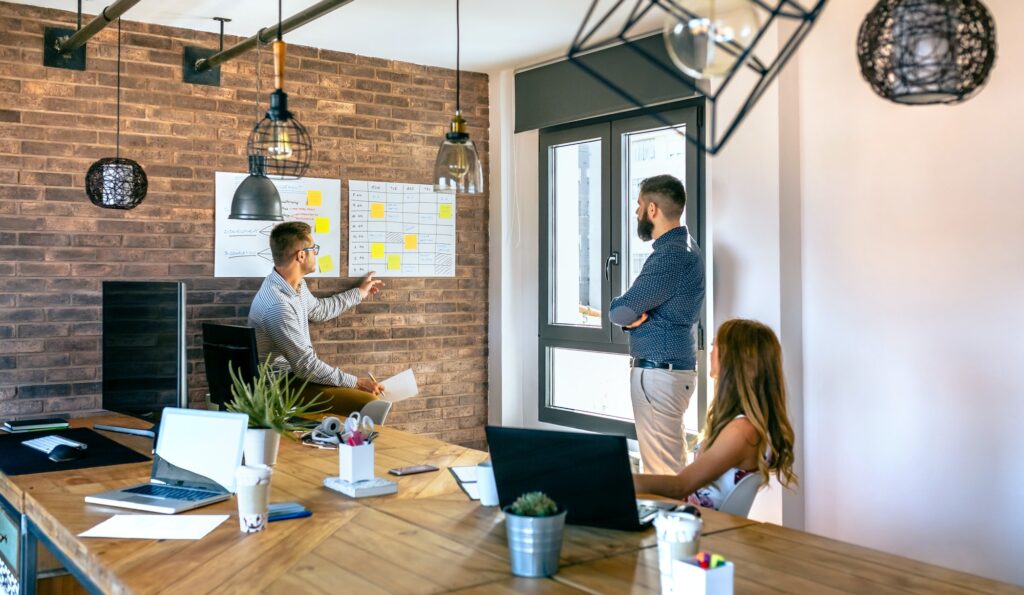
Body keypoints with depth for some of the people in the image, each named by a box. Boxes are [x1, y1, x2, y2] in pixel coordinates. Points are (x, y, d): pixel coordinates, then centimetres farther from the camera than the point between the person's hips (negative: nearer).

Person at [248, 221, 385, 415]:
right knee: (367, 404, -21)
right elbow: (306, 366, -26)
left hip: (297, 373, 10)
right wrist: (355, 382, -20)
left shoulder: (296, 284, 2)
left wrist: (359, 292, 35)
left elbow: (318, 310, 26)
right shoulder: (277, 306, -29)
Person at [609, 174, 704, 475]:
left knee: (661, 471, -5)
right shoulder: (683, 247, 15)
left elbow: (619, 312, -18)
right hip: (670, 368, 10)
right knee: (674, 467, 17)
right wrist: (635, 314, -6)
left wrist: (629, 314, 2)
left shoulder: (670, 256, -18)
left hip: (658, 371, -10)